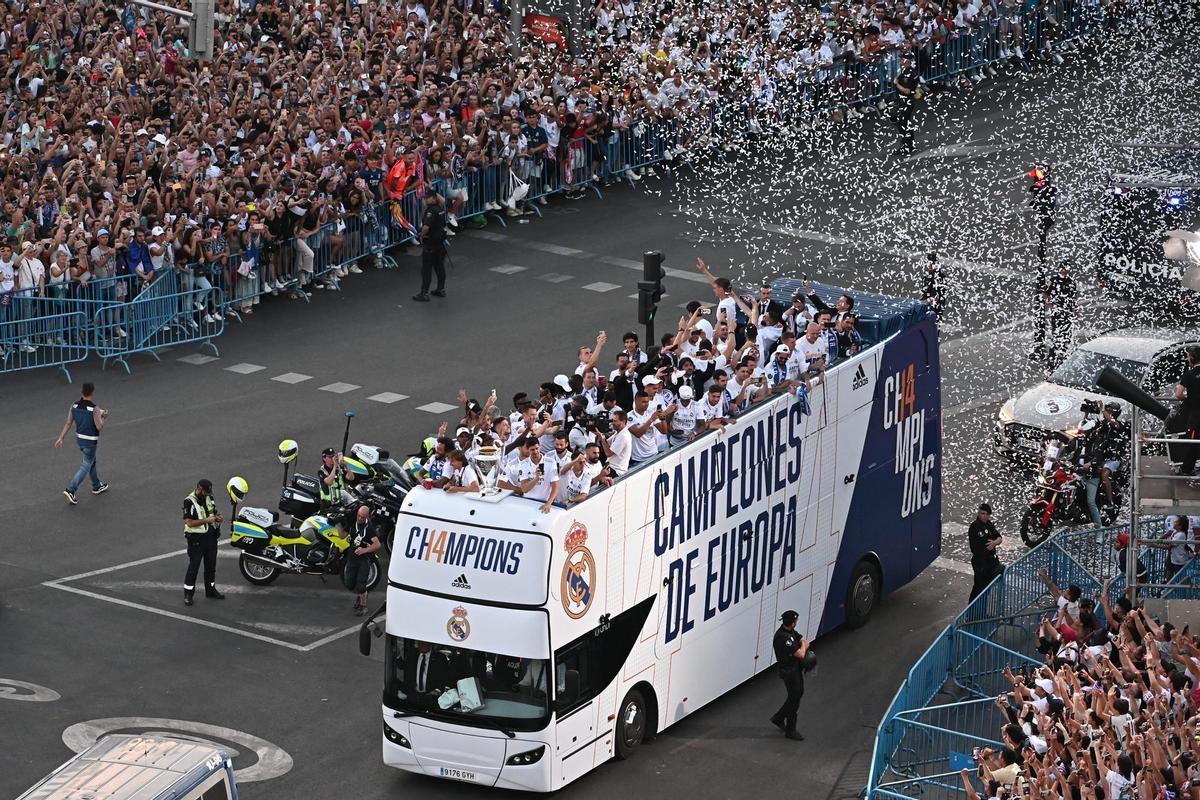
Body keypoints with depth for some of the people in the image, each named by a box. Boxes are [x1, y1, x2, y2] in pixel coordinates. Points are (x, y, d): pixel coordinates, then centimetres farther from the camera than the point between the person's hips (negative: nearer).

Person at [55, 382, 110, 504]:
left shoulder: (74, 406, -6)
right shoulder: (94, 409, -24)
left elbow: (68, 423, -3)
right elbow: (99, 427, -18)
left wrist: (61, 438, 2)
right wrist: (104, 417, -1)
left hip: (79, 438, 7)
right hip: (91, 441, -7)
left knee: (92, 462, 25)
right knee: (85, 466, 1)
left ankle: (97, 486, 41)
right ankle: (70, 490, -10)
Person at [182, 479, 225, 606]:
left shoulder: (209, 498, 7)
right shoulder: (189, 502, -16)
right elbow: (189, 522, -22)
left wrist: (218, 518, -2)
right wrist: (207, 520, -27)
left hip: (211, 537, 7)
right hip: (196, 539, -7)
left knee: (211, 566, 16)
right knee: (193, 567, -3)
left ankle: (210, 590, 29)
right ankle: (188, 594, 4)